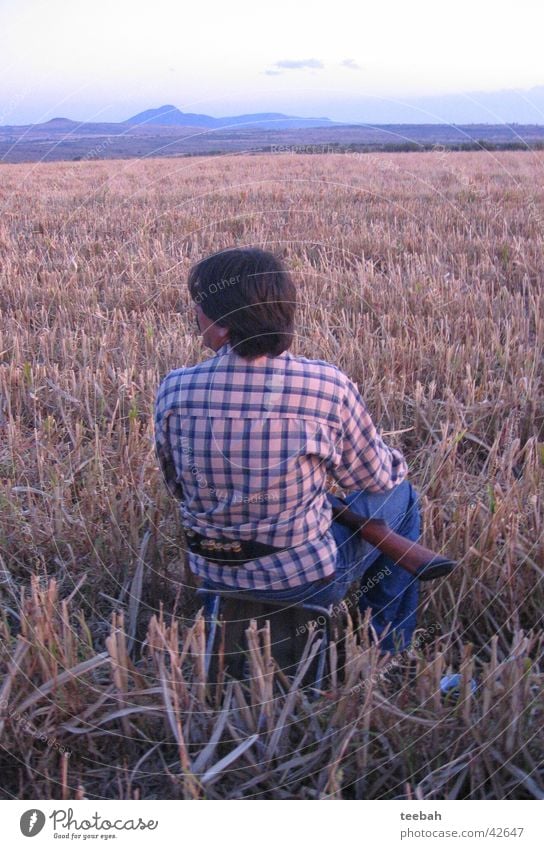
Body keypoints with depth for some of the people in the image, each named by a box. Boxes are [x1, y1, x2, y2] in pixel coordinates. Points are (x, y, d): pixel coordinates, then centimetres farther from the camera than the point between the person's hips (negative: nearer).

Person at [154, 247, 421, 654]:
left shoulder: (174, 389, -14)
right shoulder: (328, 386, -22)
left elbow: (177, 486, 2)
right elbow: (375, 478, -7)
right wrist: (397, 462, 17)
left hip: (212, 573, 4)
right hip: (306, 580, -4)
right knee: (400, 496, 21)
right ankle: (392, 646, 34)